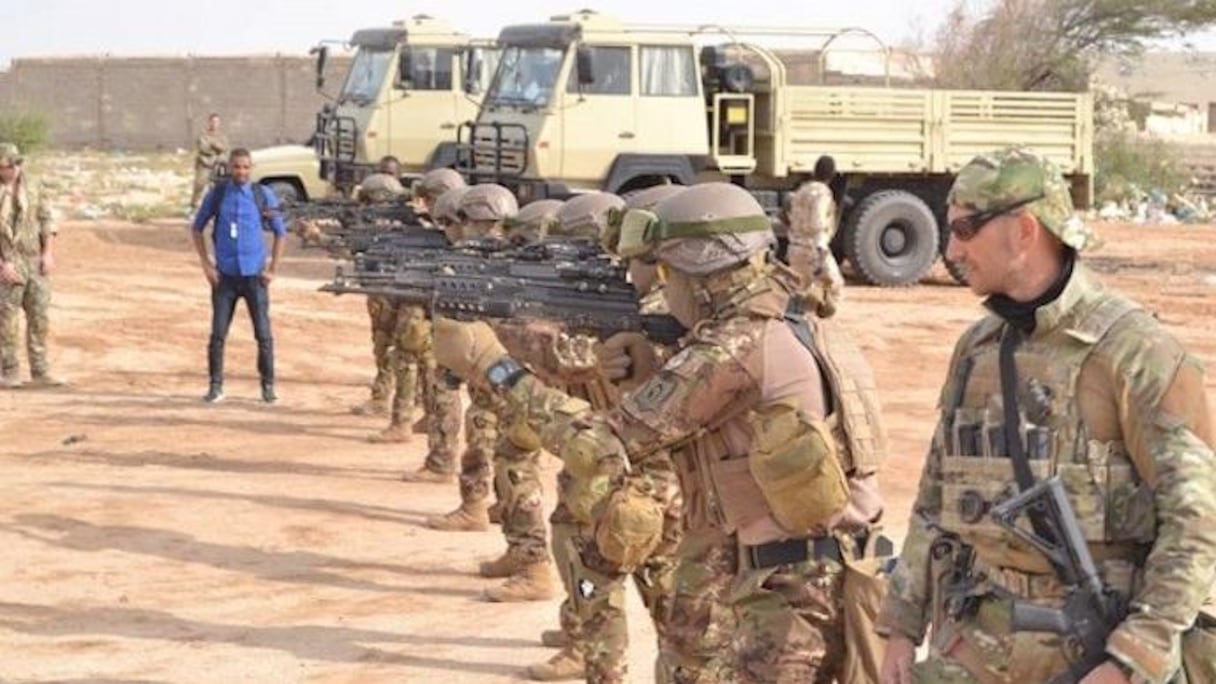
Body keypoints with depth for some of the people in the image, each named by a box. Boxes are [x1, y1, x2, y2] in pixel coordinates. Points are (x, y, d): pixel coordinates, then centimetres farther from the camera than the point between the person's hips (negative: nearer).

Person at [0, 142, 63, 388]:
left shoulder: (31, 186, 3)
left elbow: (46, 219, 7)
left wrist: (48, 253, -4)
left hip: (35, 262, 5)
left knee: (39, 318, 4)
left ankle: (40, 372, 9)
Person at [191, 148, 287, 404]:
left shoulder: (263, 195, 0)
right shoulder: (216, 194, 2)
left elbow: (280, 232, 7)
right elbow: (197, 228, 10)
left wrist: (273, 270, 1)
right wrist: (206, 265, 1)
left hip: (254, 274, -1)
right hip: (224, 275, 1)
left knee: (263, 333, 1)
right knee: (218, 334, -1)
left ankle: (268, 386, 12)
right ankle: (216, 386, 9)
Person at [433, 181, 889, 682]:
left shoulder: (735, 349, -17)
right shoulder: (794, 332, 12)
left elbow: (608, 443, -14)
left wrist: (494, 367, -8)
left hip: (782, 600, -9)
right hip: (819, 584, 9)